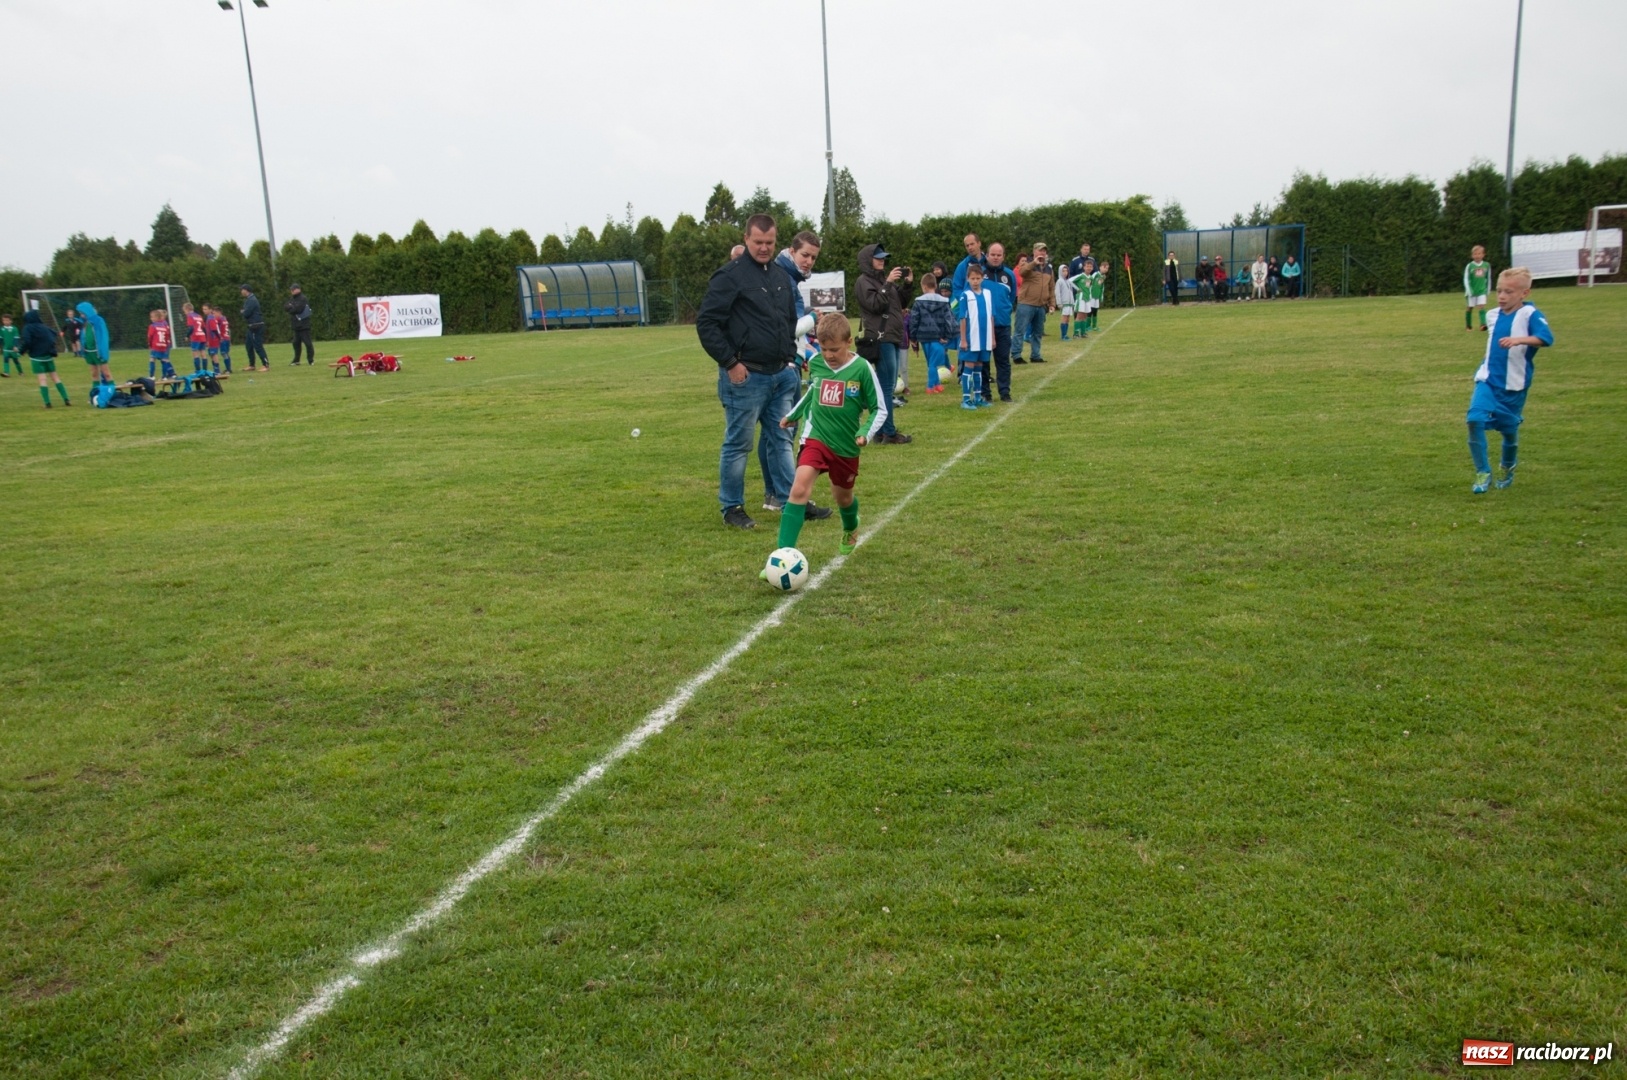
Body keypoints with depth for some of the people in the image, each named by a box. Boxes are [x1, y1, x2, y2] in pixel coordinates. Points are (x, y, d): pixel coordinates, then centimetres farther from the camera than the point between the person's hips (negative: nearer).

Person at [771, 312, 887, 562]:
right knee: (799, 489, -20)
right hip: (815, 438, 1)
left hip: (846, 445, -1)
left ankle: (850, 529, 56)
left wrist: (867, 433, -21)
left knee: (842, 496, 19)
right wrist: (793, 414, 24)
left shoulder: (862, 369, -14)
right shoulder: (815, 362, -4)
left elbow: (879, 409, -6)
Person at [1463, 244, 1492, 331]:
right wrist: (1469, 291, -14)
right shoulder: (1469, 266, -8)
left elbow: (1488, 278, 10)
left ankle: (1483, 324, -22)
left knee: (1482, 306, -13)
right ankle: (1468, 326, 21)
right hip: (1471, 291, -1)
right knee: (1469, 308, 8)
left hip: (1482, 290, 1)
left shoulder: (1487, 265, -1)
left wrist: (1488, 289, 12)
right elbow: (1466, 279, -7)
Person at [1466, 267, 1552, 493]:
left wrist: (1520, 339, -43)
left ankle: (1508, 470, 38)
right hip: (1487, 381, 4)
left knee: (1509, 429, 11)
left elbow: (1546, 337, -30)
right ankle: (1483, 472, -9)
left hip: (1514, 386, -4)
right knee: (1474, 420, -17)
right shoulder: (1494, 315, 6)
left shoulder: (1530, 315, -12)